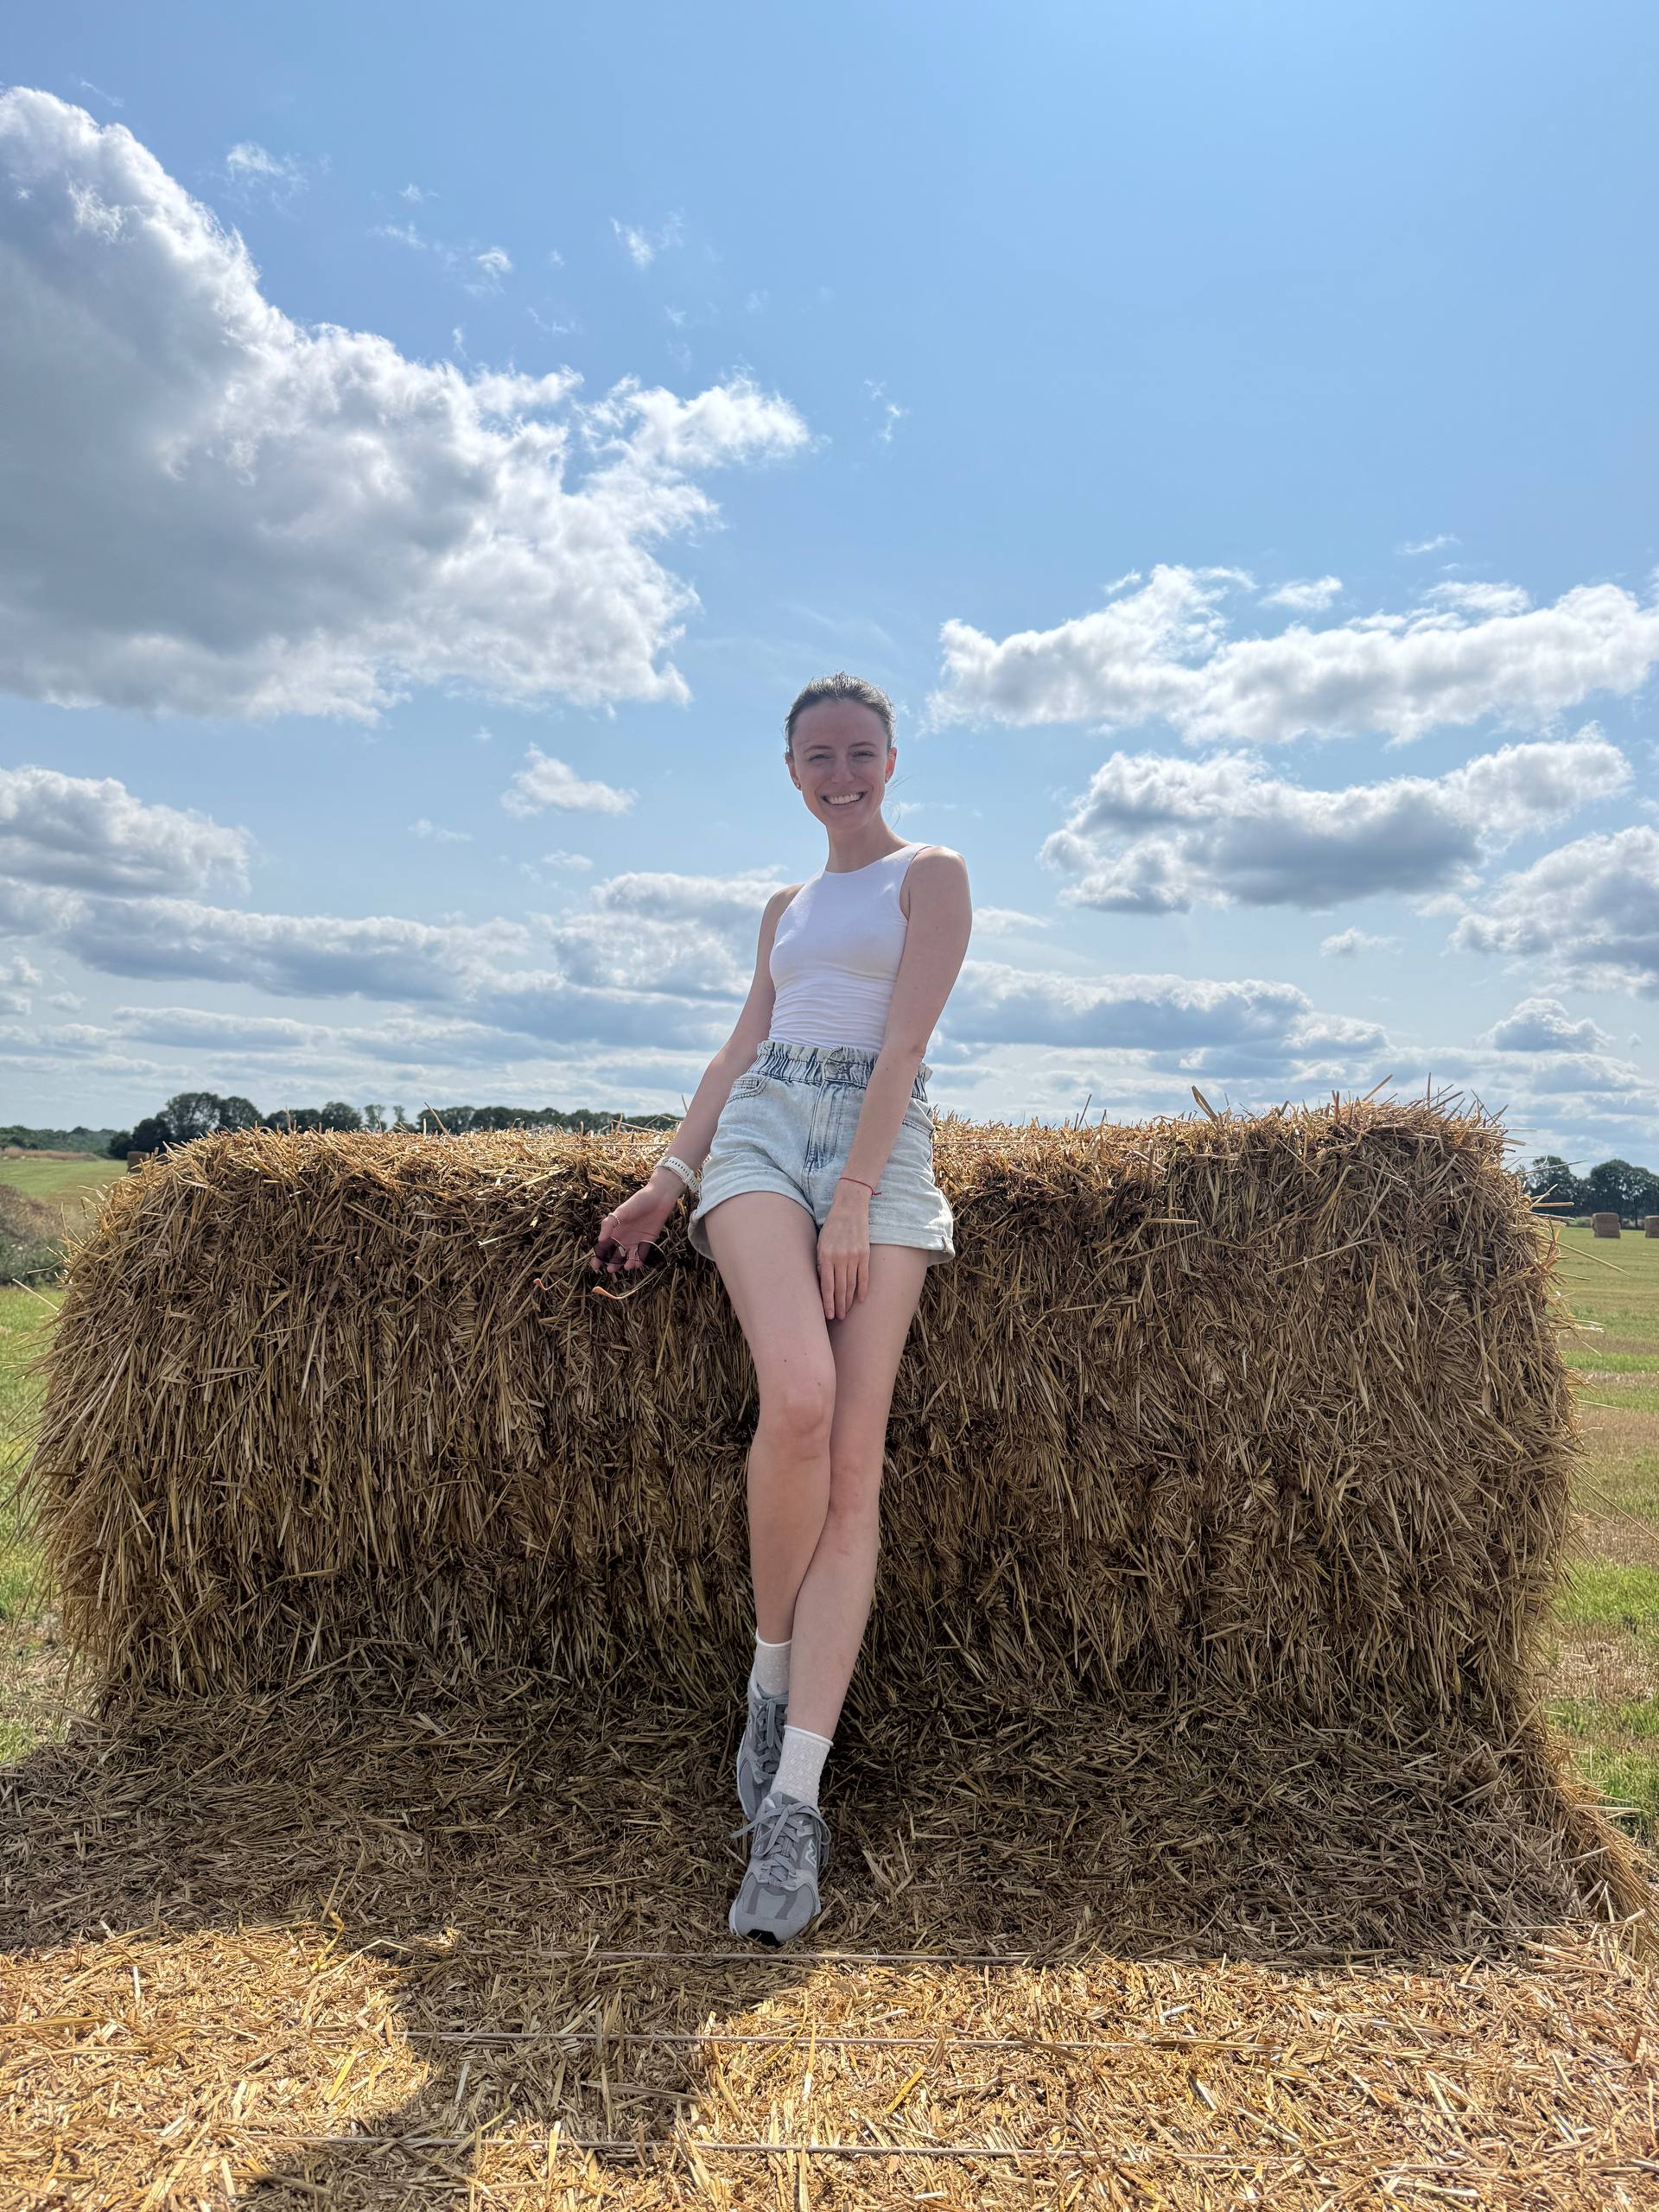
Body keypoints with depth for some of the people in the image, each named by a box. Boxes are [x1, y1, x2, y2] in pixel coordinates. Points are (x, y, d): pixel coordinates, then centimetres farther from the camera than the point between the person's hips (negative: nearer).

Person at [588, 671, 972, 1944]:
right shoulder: (787, 906, 25)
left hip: (882, 1147, -2)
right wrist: (667, 1179, 9)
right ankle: (772, 1665, 0)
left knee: (855, 1462, -13)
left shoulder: (932, 874, 10)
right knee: (798, 1394, -25)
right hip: (761, 1130, 3)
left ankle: (792, 1802, -12)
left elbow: (904, 1040, -3)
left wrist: (853, 1196, -13)